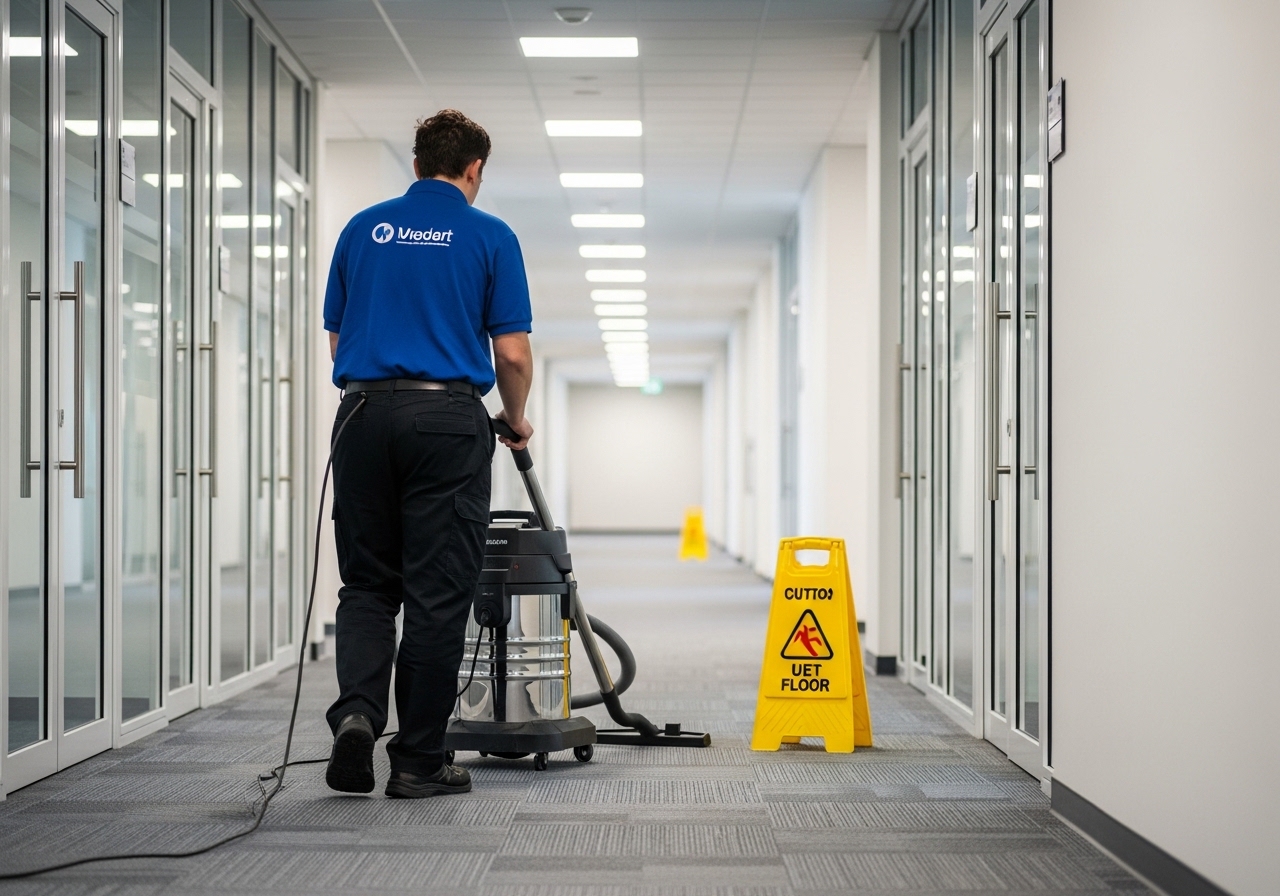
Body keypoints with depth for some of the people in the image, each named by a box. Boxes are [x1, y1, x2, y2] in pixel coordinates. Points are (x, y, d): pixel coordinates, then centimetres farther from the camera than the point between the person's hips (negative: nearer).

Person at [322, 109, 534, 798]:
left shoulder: (363, 229, 12)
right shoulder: (490, 236, 2)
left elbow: (336, 340, 15)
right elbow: (512, 355, -2)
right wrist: (516, 423, 16)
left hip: (365, 414, 3)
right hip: (448, 418, -3)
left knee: (367, 584, 13)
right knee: (437, 593, 2)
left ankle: (356, 713, -9)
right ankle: (418, 760, 6)